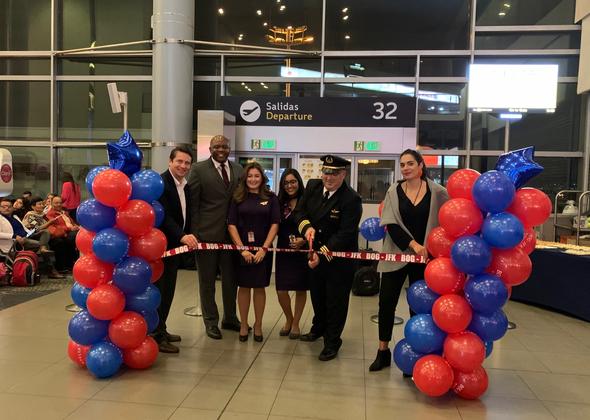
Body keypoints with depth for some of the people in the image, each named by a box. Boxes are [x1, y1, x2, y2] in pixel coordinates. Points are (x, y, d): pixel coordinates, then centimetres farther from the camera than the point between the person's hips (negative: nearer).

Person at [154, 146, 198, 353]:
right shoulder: (160, 182, -17)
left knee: (168, 290, 17)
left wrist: (187, 237, 9)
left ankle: (161, 330, 30)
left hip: (175, 245, 9)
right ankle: (157, 336, 9)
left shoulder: (186, 186, 10)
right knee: (160, 290, -1)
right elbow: (163, 216, -27)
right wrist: (182, 236, -37)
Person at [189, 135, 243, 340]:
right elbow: (192, 204, -6)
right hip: (207, 234, -4)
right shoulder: (199, 169, -5)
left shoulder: (238, 169, 8)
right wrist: (194, 234, -11)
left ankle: (230, 318, 33)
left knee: (231, 279, 15)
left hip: (232, 234, 4)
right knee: (207, 281, 9)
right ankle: (211, 321, 25)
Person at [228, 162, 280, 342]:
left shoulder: (271, 198, 1)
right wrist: (242, 249, -11)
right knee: (244, 286, 8)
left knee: (259, 287, 8)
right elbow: (231, 225, -2)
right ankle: (243, 324, 21)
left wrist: (264, 249, -10)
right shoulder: (238, 198, 2)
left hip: (263, 249, 0)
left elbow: (274, 224, -2)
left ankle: (258, 325, 21)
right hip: (242, 249, 0)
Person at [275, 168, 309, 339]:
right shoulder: (280, 203, 4)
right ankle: (288, 319, 28)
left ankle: (295, 324, 28)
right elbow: (276, 228, 9)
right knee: (281, 291, 0)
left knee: (301, 289, 9)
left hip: (303, 251, -2)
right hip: (284, 251, 3)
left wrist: (304, 240, -19)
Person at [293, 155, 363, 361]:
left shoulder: (351, 199, -24)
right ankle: (318, 327, 49)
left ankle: (332, 342, 24)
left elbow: (345, 234, -26)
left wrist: (322, 254, -31)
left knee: (336, 300, 6)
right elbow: (299, 211, 0)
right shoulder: (312, 186, -5)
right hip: (316, 251, 6)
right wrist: (306, 226, -21)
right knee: (317, 293, 24)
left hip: (340, 257, -6)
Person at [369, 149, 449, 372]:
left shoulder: (437, 192, -3)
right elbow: (391, 224, -7)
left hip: (425, 257, -1)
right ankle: (383, 351, 19)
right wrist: (413, 244, -17)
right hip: (397, 254, 1)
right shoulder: (393, 192, 1)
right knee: (386, 301, 2)